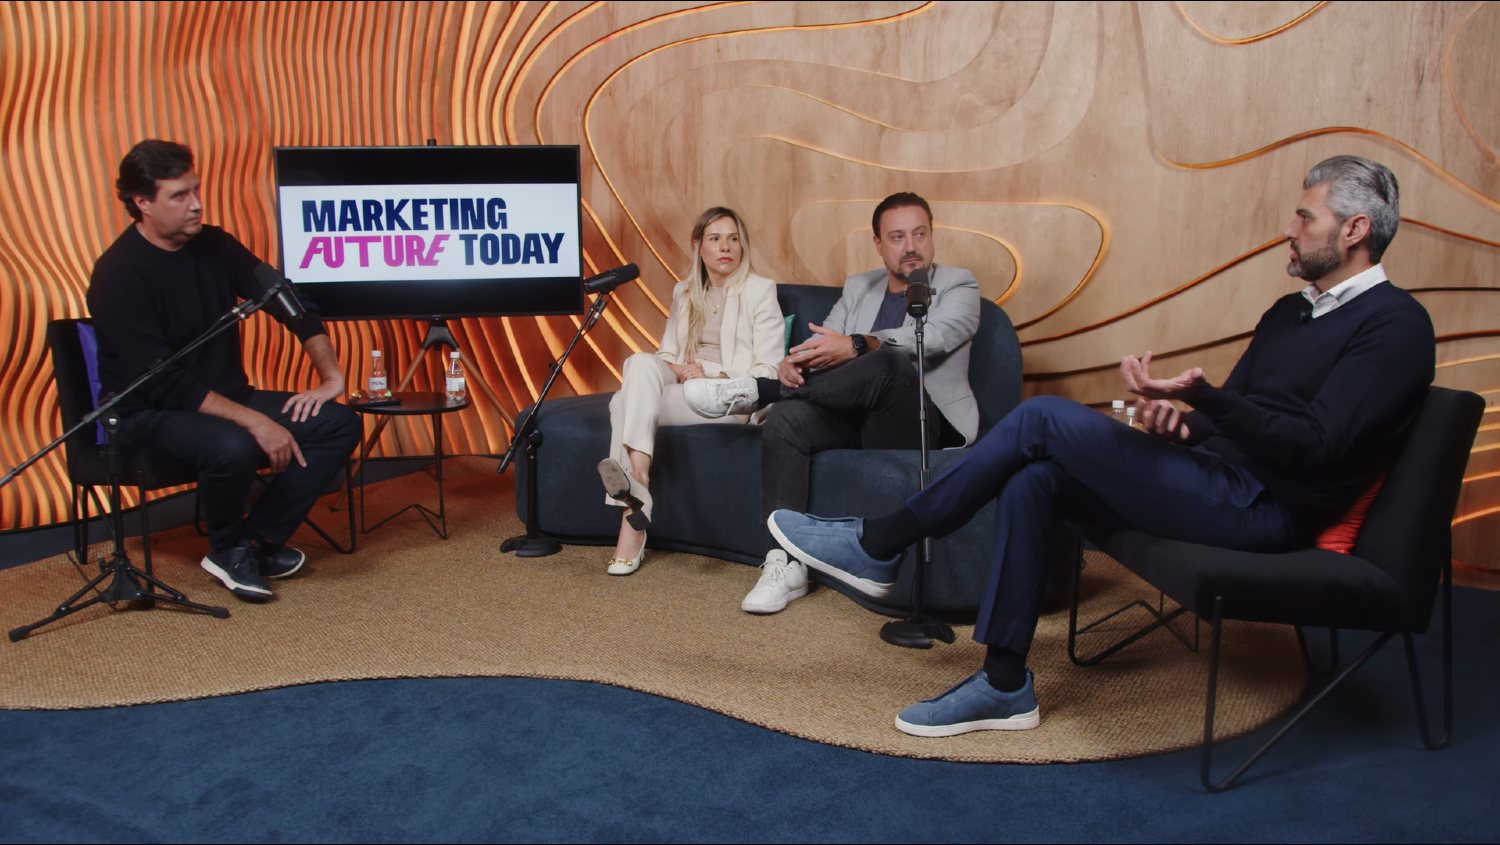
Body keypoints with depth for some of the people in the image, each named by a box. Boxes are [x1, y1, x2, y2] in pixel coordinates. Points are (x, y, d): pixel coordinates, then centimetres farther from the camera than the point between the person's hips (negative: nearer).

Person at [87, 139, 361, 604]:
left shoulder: (213, 244, 2)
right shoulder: (118, 274, -18)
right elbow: (159, 383, -25)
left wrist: (331, 375, -4)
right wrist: (252, 420, -31)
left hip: (226, 399, 7)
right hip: (149, 414, -7)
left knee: (339, 423, -10)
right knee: (232, 445, -39)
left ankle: (259, 540, -4)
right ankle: (228, 550, -7)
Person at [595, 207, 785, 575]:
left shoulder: (760, 290, 3)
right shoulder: (684, 292, 20)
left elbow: (768, 372, -3)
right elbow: (666, 354, 18)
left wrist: (711, 374, -15)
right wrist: (676, 370, -6)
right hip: (681, 386, 5)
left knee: (626, 402, -28)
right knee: (641, 363, -29)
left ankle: (633, 522, -36)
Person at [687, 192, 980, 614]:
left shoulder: (959, 285, 4)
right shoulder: (857, 287, 19)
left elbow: (932, 337, -18)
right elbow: (823, 341, 8)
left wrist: (856, 346, -33)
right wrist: (796, 361, -19)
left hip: (923, 425, -4)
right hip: (854, 417, 5)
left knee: (891, 363, -36)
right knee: (788, 416, -27)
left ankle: (757, 391, -22)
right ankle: (786, 563, -28)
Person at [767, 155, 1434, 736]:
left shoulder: (1396, 324, -7)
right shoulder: (1291, 311, 20)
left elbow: (1315, 447, -19)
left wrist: (1201, 395, -31)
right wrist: (1182, 420, -4)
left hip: (1263, 512, -8)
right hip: (1216, 479, 9)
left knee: (1044, 417, -16)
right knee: (1034, 479, -11)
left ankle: (878, 546, -7)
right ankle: (1005, 685, -5)